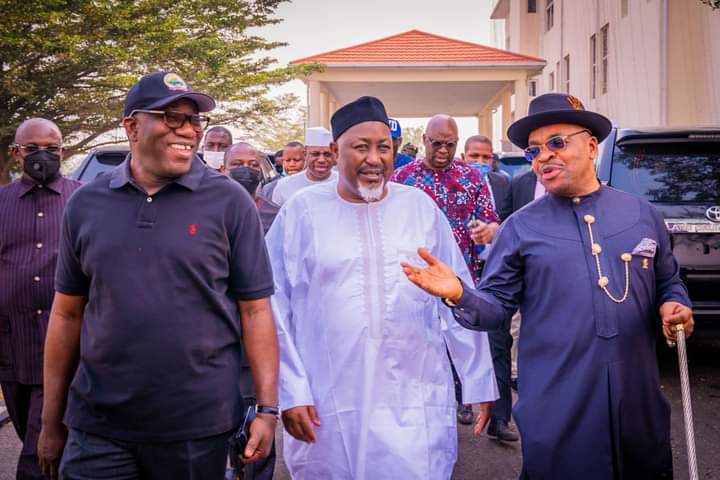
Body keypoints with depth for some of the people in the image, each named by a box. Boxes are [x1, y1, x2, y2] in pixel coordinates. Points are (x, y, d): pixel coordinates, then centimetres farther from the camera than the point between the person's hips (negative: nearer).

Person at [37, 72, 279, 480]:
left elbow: (255, 310, -2)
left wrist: (268, 408, -8)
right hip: (98, 429, 2)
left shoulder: (229, 202, -4)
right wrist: (52, 419, 10)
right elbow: (68, 314, 9)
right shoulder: (86, 205, 4)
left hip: (199, 427, -1)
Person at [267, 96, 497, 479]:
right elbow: (276, 310, 0)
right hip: (328, 410, -1)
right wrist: (290, 393, -4)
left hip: (415, 407, 1)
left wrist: (479, 381, 9)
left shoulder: (419, 207, 5)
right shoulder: (302, 211, -1)